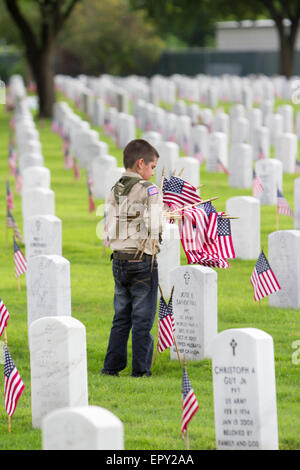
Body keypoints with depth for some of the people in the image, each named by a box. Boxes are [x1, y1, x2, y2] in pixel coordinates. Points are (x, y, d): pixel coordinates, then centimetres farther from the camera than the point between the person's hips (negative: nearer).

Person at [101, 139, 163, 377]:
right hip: (143, 261, -6)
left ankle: (111, 366, 15)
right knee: (142, 320, 1)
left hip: (119, 259, 6)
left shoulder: (114, 191, 7)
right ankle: (140, 370, 4)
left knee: (121, 317, 15)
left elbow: (110, 228, 5)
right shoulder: (149, 190, -11)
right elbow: (154, 227, -16)